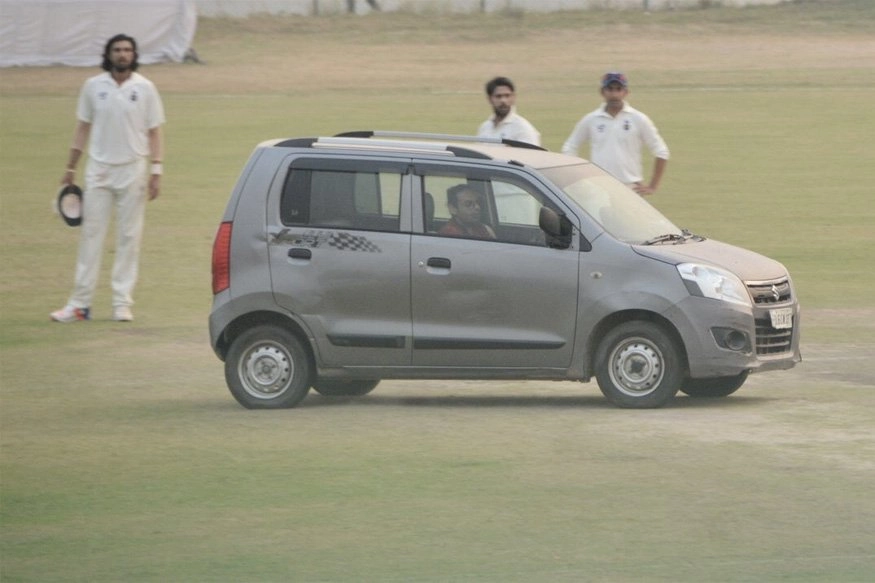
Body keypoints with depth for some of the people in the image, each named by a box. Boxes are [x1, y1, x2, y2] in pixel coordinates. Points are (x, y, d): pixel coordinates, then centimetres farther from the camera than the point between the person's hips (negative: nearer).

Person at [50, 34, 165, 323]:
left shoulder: (144, 88, 0)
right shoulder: (93, 86, 4)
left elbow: (154, 133, 1)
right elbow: (83, 127, 10)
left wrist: (156, 171, -6)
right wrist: (71, 167, 8)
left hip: (132, 169, -1)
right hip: (99, 169, 1)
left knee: (129, 237, 1)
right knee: (91, 234, -1)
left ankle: (122, 302, 6)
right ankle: (80, 303, 0)